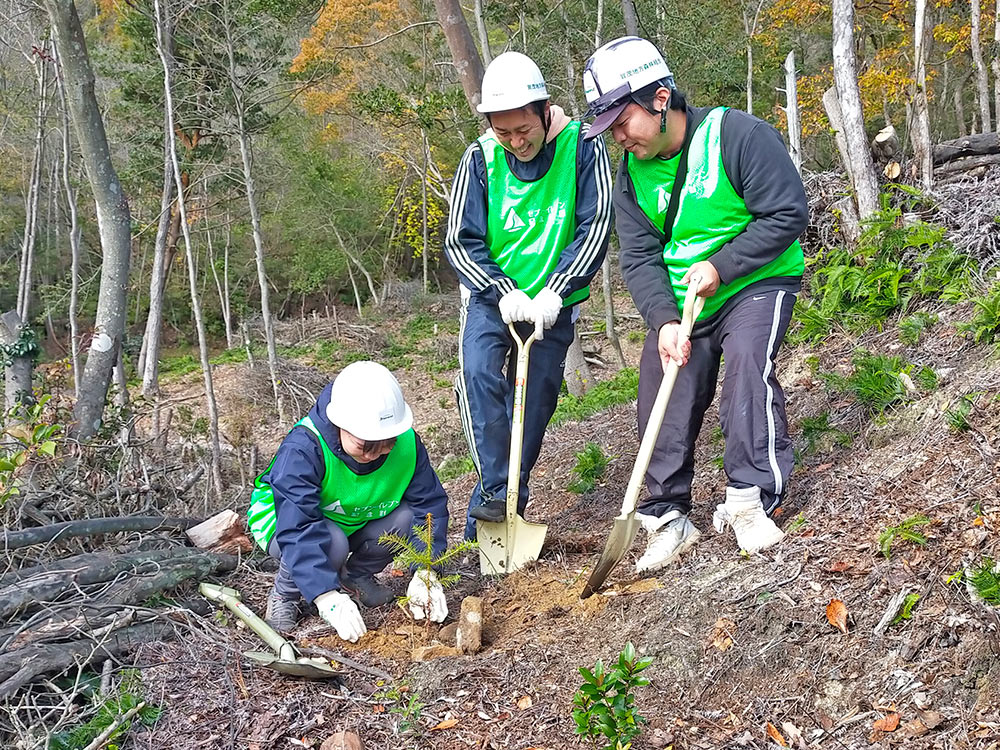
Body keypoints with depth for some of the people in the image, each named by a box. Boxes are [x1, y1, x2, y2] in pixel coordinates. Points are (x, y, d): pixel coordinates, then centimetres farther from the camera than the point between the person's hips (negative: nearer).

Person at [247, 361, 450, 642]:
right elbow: (297, 530, -42)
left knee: (407, 517, -23)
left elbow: (429, 504, -16)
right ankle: (284, 594, -6)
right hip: (284, 521, -5)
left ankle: (355, 576, 5)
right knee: (331, 542, -38)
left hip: (354, 522, 5)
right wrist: (327, 597, -50)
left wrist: (426, 573, -29)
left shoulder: (406, 443, -21)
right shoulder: (301, 450, -36)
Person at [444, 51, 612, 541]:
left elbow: (595, 229, -14)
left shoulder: (582, 147, -14)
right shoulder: (481, 157, -11)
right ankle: (498, 490, -16)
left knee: (535, 400, 3)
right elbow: (460, 241, -8)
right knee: (479, 374, -23)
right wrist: (505, 294, -21)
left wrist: (552, 294, -22)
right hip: (492, 296, 0)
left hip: (552, 303, 0)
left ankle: (487, 508, 16)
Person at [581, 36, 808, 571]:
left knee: (747, 358, -30)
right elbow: (639, 257, -6)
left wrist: (720, 267, -25)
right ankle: (669, 517, 12)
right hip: (678, 303, 6)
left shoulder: (737, 135, -20)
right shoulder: (631, 173, -2)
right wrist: (663, 321, -23)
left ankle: (749, 497, -23)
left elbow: (787, 215, -19)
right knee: (662, 398, 0)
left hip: (755, 282, -5)